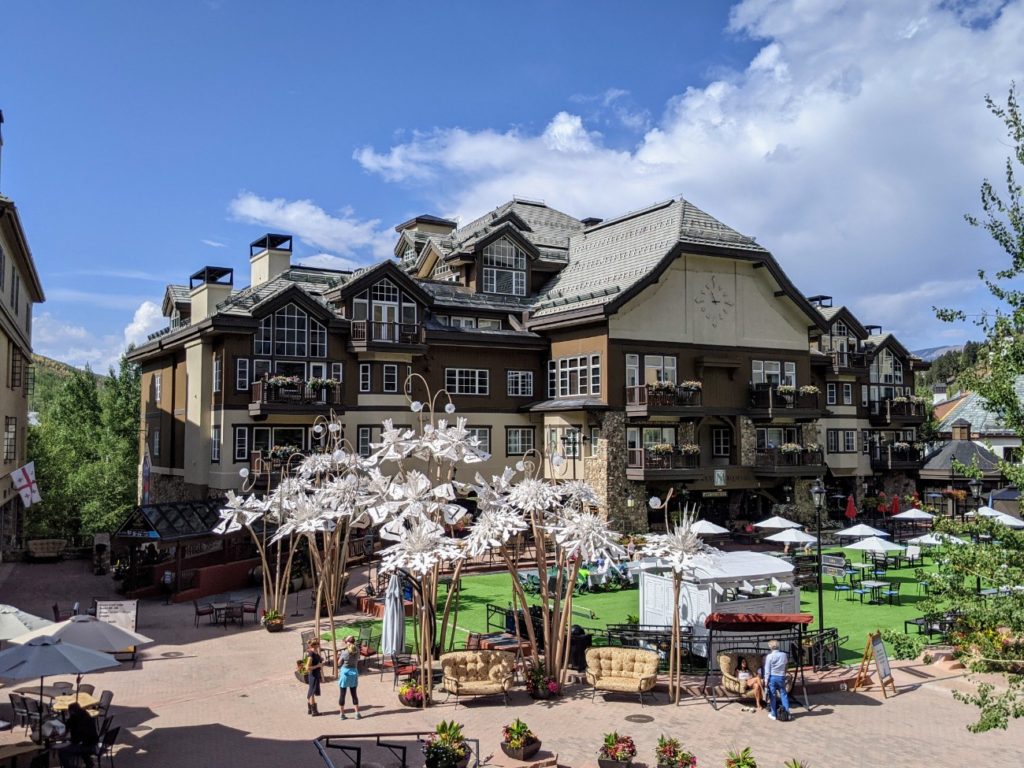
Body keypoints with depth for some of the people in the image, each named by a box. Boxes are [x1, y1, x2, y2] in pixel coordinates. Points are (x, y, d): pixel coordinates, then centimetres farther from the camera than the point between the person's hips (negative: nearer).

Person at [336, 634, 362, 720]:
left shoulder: (344, 653, -16)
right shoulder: (357, 651, -6)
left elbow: (339, 663, -7)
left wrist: (339, 655, 8)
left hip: (344, 673, -3)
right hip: (354, 672, 3)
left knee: (342, 694, 9)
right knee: (354, 694, 14)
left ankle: (342, 714, 13)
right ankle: (357, 713, 13)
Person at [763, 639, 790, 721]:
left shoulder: (769, 656, -11)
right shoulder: (784, 655, -2)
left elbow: (767, 670, -10)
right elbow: (786, 662, 20)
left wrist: (766, 680, -4)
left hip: (772, 677, -3)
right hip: (781, 677, 3)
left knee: (772, 696, 6)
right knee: (783, 694, 11)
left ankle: (773, 714, 10)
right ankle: (787, 712, 11)